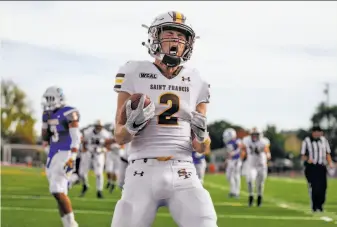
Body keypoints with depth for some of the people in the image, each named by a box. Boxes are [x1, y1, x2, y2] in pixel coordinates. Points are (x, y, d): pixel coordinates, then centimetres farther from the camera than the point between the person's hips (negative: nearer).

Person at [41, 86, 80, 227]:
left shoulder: (68, 113, -11)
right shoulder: (50, 115, 14)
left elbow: (75, 137, -15)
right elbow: (45, 139, 19)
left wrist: (72, 158, -22)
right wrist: (45, 122, 7)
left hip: (65, 155, -9)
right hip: (53, 156, 9)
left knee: (58, 191, -16)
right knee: (59, 193, 6)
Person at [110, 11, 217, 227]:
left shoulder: (196, 82, 10)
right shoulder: (135, 74, 2)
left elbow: (203, 148, 12)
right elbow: (120, 137, 3)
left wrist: (201, 134, -10)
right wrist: (133, 124, -19)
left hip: (182, 174, 2)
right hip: (143, 173, -2)